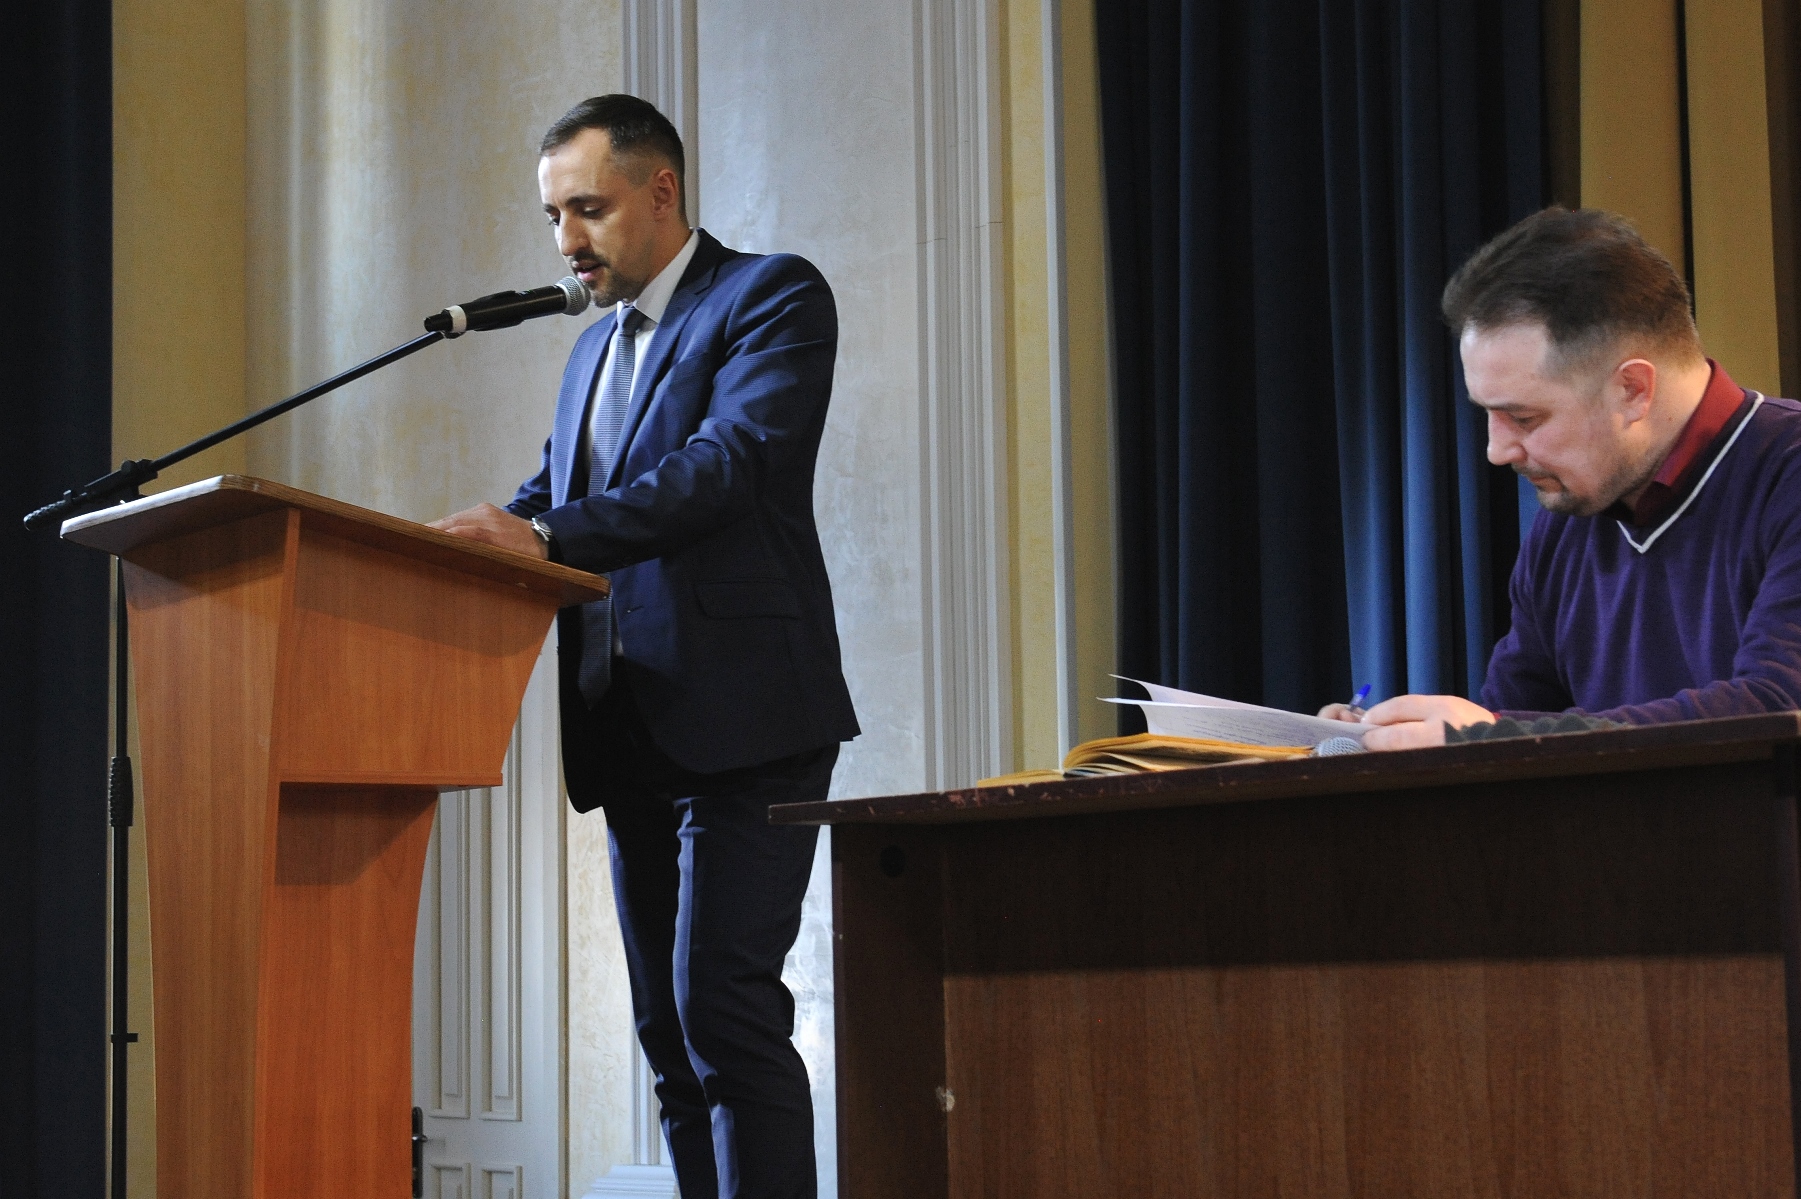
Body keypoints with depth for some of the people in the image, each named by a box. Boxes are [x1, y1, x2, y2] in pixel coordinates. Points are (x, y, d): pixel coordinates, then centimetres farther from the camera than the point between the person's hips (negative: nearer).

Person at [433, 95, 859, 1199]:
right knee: (669, 1027, 8)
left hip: (739, 721, -8)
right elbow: (553, 504, 19)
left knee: (724, 1004, -15)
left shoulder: (773, 296, -2)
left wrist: (546, 536, -27)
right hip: (630, 735, 9)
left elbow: (729, 464, -18)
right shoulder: (597, 348, 24)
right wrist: (472, 546, -3)